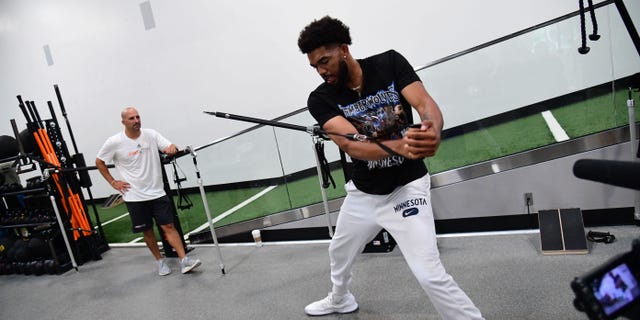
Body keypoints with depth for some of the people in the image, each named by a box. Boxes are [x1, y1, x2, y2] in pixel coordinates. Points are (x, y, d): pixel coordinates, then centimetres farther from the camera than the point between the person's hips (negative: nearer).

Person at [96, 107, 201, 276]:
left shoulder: (151, 134, -2)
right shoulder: (114, 142, -6)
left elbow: (171, 147, -5)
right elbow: (99, 162, 7)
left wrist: (172, 149, -30)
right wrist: (113, 182, 0)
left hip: (157, 192, 1)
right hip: (135, 196, 0)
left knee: (168, 226, -3)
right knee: (147, 230, 10)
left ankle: (184, 261, -4)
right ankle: (160, 261, 26)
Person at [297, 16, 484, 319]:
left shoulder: (390, 63, -12)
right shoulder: (320, 99, -12)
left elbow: (426, 104, -23)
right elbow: (352, 146, -28)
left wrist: (432, 133, -48)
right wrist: (399, 146, -47)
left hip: (406, 188, -3)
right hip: (362, 192, 4)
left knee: (430, 275, -15)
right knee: (338, 252, 24)